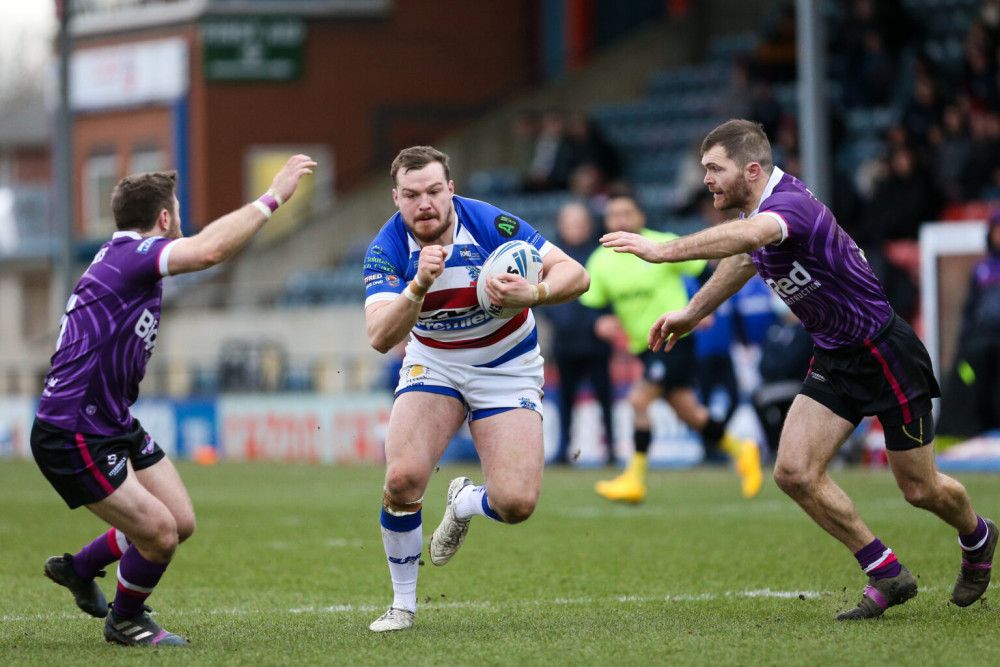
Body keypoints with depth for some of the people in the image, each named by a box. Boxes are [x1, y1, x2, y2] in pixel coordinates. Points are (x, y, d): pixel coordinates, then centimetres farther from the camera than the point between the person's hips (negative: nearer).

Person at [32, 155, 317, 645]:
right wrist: (272, 197, -30)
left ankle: (78, 569, 34)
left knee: (180, 522, 11)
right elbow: (209, 250, -36)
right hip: (72, 438, -11)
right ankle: (125, 620, 19)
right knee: (158, 533, -10)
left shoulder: (125, 257, 11)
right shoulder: (130, 255, -20)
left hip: (115, 426, 11)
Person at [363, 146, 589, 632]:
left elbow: (575, 274, -21)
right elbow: (380, 337, -31)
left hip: (508, 368, 0)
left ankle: (465, 503, 24)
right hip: (433, 365, 1)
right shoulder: (387, 250, -19)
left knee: (516, 504, -16)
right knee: (402, 477, -24)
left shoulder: (491, 225, -22)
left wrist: (532, 294, -42)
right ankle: (403, 605, -1)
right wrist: (419, 286, -48)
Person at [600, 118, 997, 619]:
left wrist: (664, 251, -56)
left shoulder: (790, 204, -28)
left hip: (885, 354, -8)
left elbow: (748, 236, -53)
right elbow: (744, 258, 25)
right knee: (795, 471, -9)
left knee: (921, 490, 6)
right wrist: (692, 313, 37)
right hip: (833, 361, 8)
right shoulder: (758, 211, 1)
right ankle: (886, 574, 4)